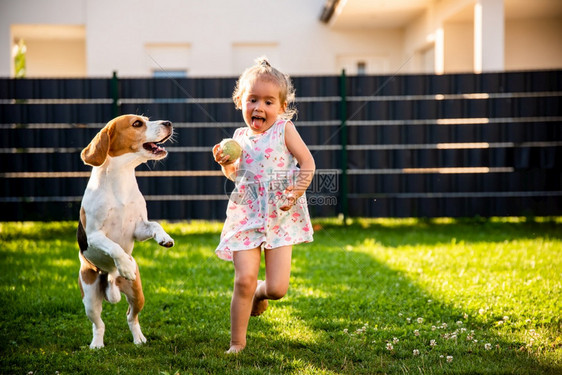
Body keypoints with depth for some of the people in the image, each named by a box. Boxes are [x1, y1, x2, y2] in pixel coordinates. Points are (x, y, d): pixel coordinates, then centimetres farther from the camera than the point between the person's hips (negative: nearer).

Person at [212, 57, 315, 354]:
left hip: (280, 217, -2)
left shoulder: (284, 129, -3)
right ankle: (237, 343, 2)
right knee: (244, 279, -13)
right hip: (246, 215, 2)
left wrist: (297, 192, -15)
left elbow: (308, 163, -2)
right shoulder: (240, 137, 8)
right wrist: (226, 164, 0)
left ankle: (260, 292, 32)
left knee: (277, 288, -7)